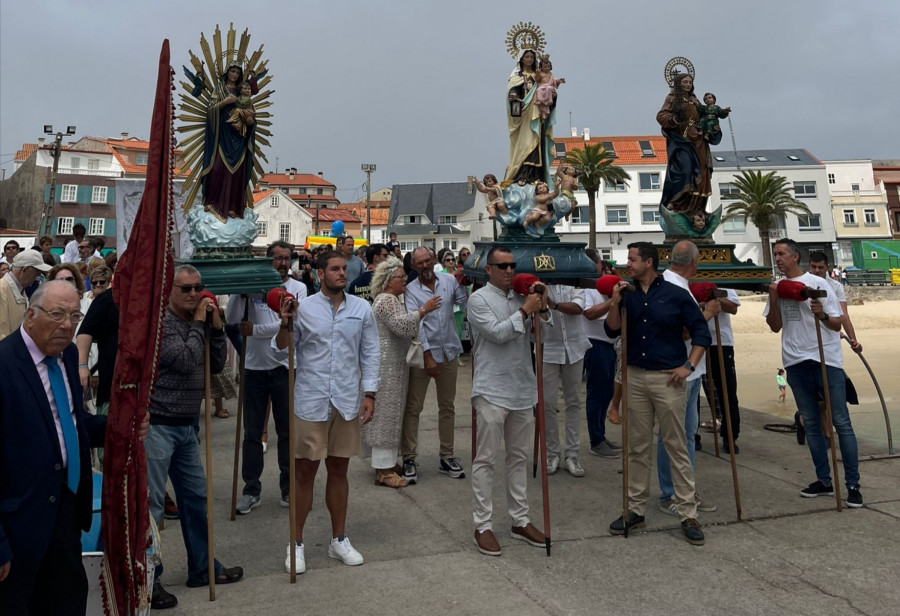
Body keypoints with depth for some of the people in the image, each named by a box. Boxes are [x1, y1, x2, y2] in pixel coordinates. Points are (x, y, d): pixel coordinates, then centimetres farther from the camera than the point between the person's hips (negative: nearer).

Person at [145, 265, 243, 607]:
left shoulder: (197, 322, 11)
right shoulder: (160, 322, -13)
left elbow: (216, 365, 11)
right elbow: (186, 361, -22)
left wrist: (216, 326, 0)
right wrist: (199, 323, -11)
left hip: (186, 426, 9)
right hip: (157, 425, -9)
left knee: (196, 497, 16)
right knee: (150, 503, 0)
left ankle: (203, 568, 29)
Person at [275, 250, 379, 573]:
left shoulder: (362, 308, 4)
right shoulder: (303, 308, -2)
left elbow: (370, 353, 6)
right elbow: (282, 349, 0)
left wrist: (369, 394, 0)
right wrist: (285, 323, -17)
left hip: (347, 402, 2)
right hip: (311, 402, -2)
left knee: (339, 470, 13)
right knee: (305, 471, 5)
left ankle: (339, 539, 27)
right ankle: (296, 543, 19)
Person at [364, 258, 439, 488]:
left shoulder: (392, 299, 19)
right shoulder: (387, 300, -14)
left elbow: (402, 329, 25)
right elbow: (402, 325, -28)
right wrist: (424, 310, -25)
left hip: (393, 365, 11)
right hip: (387, 365, -11)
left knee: (390, 413, 14)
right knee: (386, 413, -7)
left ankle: (386, 463, 22)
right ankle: (384, 471, -2)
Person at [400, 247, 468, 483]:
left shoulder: (449, 281, 3)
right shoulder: (411, 290, -5)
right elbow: (415, 324, -13)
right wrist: (427, 355, -19)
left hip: (449, 353, 3)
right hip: (422, 354, -3)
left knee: (447, 407, 13)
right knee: (413, 408, 1)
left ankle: (447, 457, 25)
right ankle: (409, 458, 11)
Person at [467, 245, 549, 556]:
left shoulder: (520, 297, 12)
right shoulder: (479, 299, -5)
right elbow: (497, 332, -17)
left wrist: (543, 308, -5)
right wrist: (525, 311, -14)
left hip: (523, 389, 7)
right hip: (492, 391, -6)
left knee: (519, 457, 14)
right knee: (485, 459, -1)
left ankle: (520, 521, 25)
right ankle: (483, 526, 8)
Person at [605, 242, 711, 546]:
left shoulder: (676, 294, -5)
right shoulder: (628, 295, 5)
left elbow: (701, 332, -1)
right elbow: (612, 331, 4)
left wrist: (689, 366, -9)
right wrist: (615, 303, -9)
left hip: (667, 378, -4)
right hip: (635, 378, 4)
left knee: (677, 447, 1)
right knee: (638, 447, 10)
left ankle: (688, 515, 10)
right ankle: (635, 509, 20)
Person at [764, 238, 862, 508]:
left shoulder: (817, 283, -5)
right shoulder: (777, 288, 8)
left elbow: (838, 324, -6)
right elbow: (775, 326, 7)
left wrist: (823, 315, -27)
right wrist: (773, 299, -7)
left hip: (826, 360, -5)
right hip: (796, 363, 5)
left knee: (841, 422, -2)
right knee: (811, 423, 11)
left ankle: (853, 484, 4)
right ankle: (824, 481, 21)